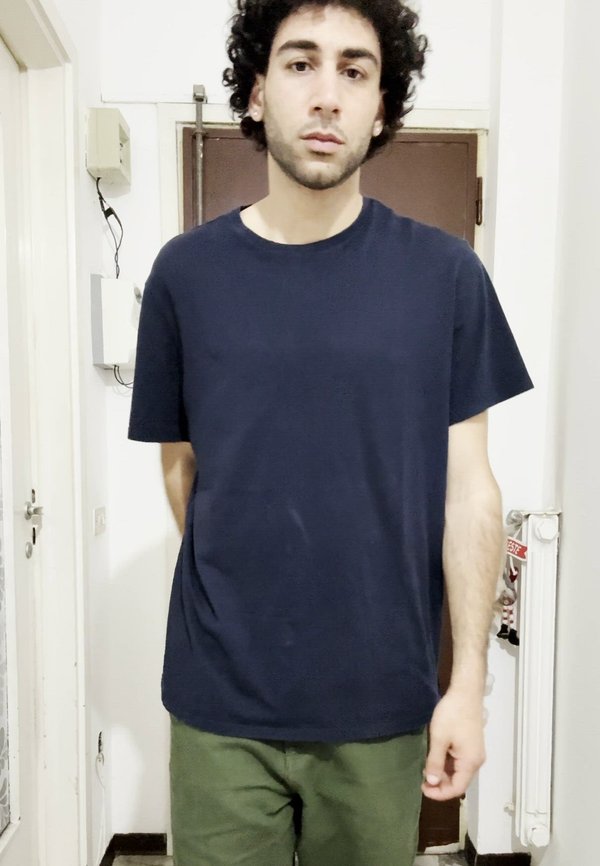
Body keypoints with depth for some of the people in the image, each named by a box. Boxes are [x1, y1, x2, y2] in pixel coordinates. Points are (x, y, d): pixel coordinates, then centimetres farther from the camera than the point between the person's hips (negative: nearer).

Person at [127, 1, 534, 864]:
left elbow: (470, 488, -4)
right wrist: (241, 605, 9)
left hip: (381, 704, 0)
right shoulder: (186, 272, -3)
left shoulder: (444, 274, -5)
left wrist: (469, 681, -5)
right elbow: (181, 466, 5)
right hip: (221, 703, 1)